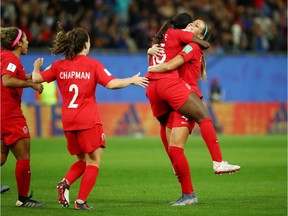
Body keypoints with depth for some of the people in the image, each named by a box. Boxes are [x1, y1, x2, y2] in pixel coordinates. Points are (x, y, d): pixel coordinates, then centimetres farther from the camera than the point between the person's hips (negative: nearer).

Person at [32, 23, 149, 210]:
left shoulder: (59, 66, 5)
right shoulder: (92, 64, -5)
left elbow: (37, 78, 4)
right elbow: (111, 83, -12)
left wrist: (36, 67, 26)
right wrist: (132, 80, 2)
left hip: (68, 121, 5)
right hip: (88, 120, -5)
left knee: (83, 160, 19)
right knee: (94, 161, 2)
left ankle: (65, 183, -8)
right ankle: (81, 201, -8)